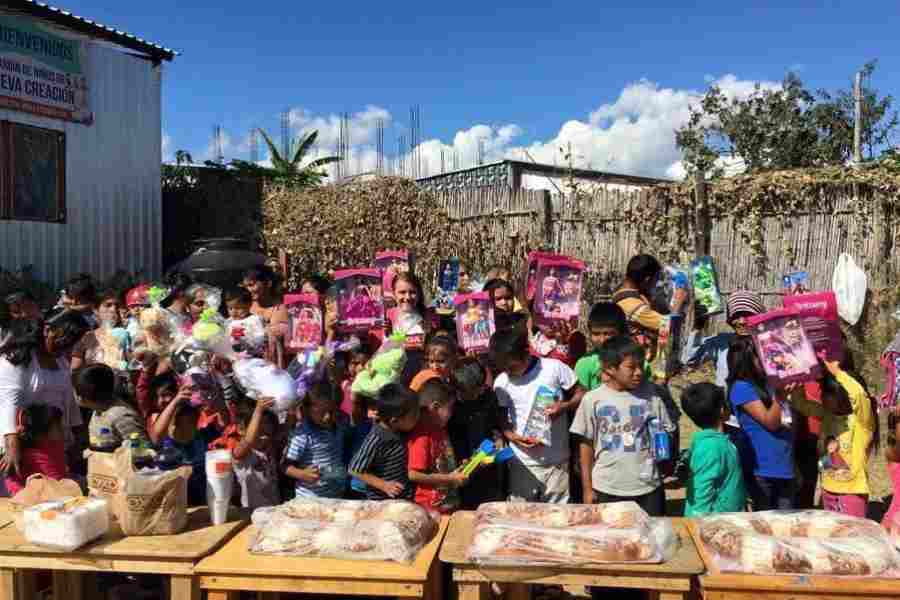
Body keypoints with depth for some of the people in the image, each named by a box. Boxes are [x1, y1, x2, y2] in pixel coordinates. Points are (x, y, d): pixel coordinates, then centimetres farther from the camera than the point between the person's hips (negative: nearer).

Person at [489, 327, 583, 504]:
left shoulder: (554, 368, -11)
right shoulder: (501, 383, -5)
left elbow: (581, 394, -1)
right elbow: (500, 417, 6)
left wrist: (564, 406, -19)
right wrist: (511, 436, -13)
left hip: (557, 461, -1)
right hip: (523, 463, 1)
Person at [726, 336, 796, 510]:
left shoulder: (767, 383, 10)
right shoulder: (741, 388, -12)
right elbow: (770, 422, -16)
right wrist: (780, 392, -24)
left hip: (785, 467, 7)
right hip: (762, 470, -7)